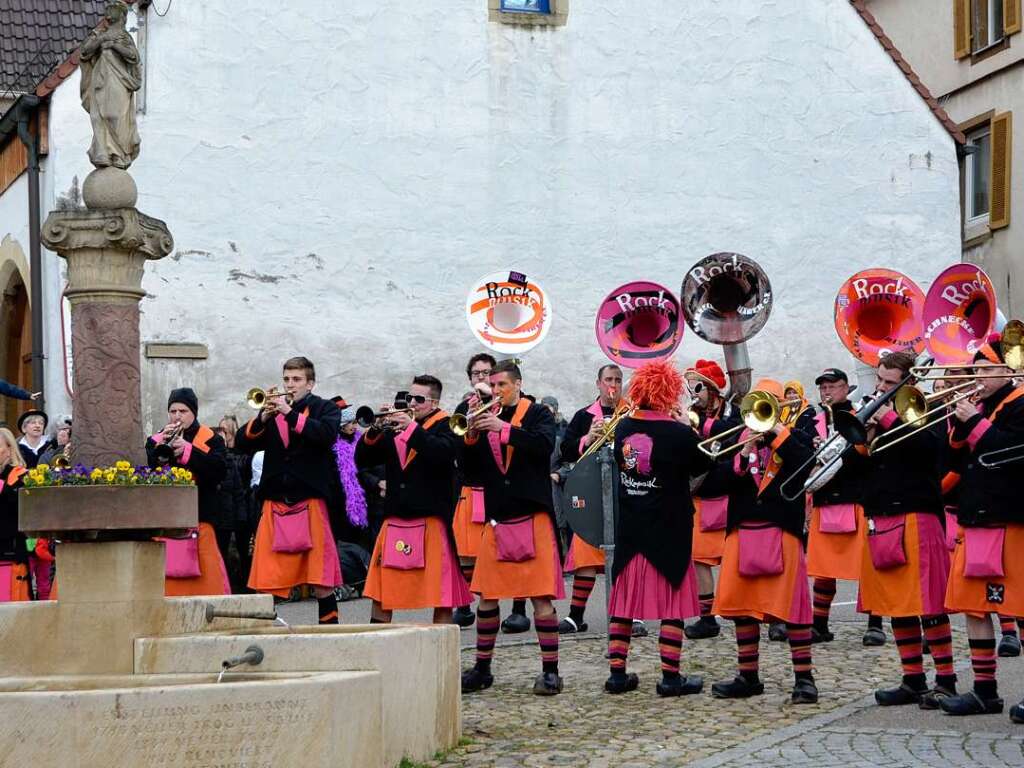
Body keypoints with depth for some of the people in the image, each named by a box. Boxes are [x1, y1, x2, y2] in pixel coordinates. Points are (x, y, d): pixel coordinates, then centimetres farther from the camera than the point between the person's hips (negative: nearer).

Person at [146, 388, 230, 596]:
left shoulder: (210, 439, 9)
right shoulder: (156, 441, 16)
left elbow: (220, 470, -8)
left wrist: (187, 450, -15)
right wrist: (162, 446, -12)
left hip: (199, 515, -2)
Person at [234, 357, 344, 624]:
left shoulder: (325, 409, 9)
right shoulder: (272, 412, 16)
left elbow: (327, 434, -13)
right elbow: (241, 444, 6)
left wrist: (291, 414, -19)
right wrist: (262, 419, -11)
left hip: (310, 500, -3)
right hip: (274, 502, 3)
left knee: (320, 581, -4)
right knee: (265, 581, 1)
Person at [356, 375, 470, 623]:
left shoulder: (445, 426, 1)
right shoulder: (395, 426, 15)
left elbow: (443, 453, -21)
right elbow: (362, 459, 8)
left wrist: (412, 427, -21)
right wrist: (376, 430, -8)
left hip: (431, 519, -5)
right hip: (395, 519, 5)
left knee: (441, 597, -3)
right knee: (380, 597, 7)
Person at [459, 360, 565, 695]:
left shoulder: (538, 414, 2)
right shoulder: (486, 418, 12)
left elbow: (544, 445, -19)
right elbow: (471, 470, 7)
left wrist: (503, 428, -25)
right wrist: (471, 437, -10)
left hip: (532, 516, -4)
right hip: (497, 519, 4)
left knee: (542, 597, -6)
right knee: (486, 596, 6)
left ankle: (550, 671, -1)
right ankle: (482, 670, 16)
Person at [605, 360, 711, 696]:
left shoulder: (623, 427, -1)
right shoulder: (678, 433, -15)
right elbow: (701, 467, 1)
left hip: (629, 529, 5)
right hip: (669, 530, -5)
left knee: (624, 599, 11)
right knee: (673, 604, 3)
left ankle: (617, 673, 13)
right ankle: (670, 677, 2)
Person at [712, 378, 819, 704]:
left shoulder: (795, 438, 6)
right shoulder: (740, 439, 14)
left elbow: (806, 466, -15)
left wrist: (778, 431, -13)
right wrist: (743, 456, -14)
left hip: (781, 530, -4)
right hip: (742, 530, 4)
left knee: (791, 604, -6)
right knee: (741, 605, 6)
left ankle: (804, 677, 0)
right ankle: (748, 677, 16)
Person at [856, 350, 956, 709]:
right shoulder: (870, 412, 16)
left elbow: (930, 445, -21)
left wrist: (890, 420, -21)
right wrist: (863, 440, -8)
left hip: (915, 515, -6)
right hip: (879, 517, 6)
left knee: (927, 601, -7)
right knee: (896, 602, 8)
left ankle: (946, 680, -2)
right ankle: (913, 680, 15)